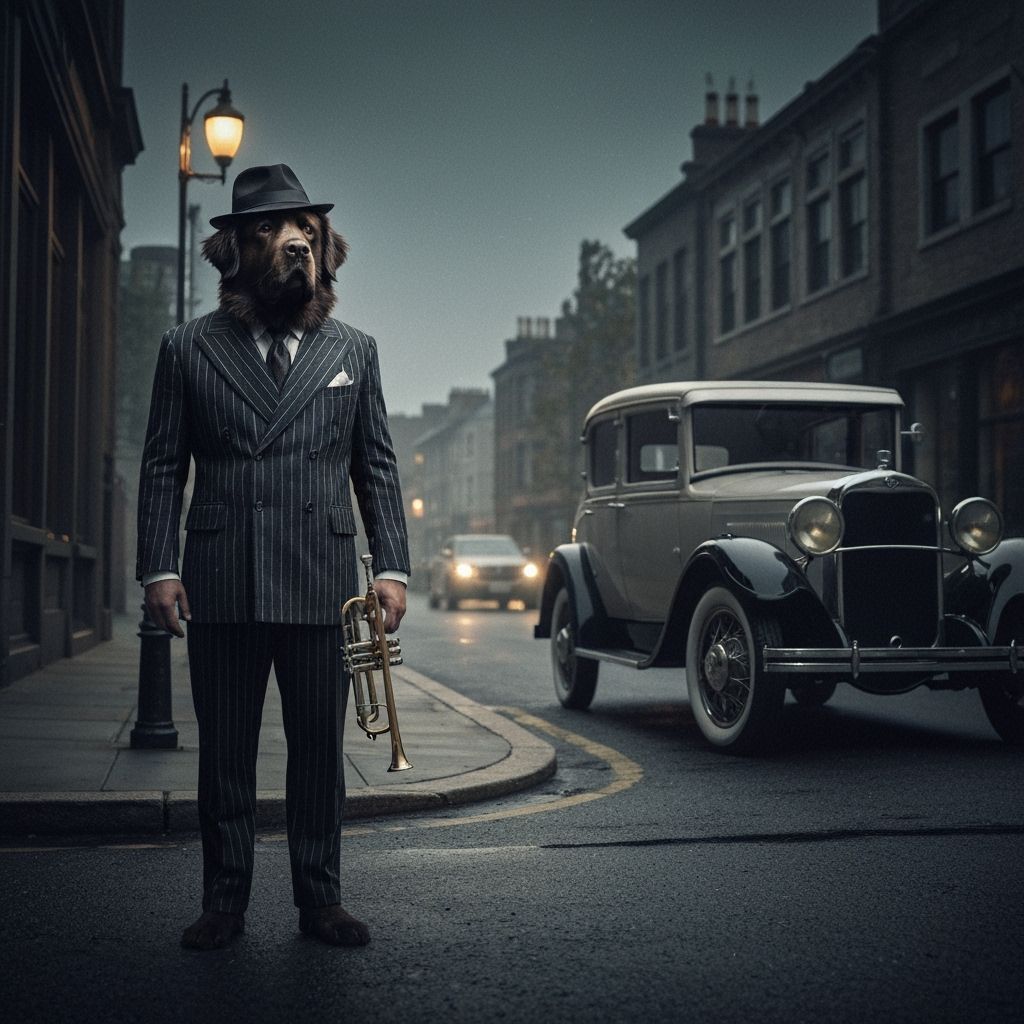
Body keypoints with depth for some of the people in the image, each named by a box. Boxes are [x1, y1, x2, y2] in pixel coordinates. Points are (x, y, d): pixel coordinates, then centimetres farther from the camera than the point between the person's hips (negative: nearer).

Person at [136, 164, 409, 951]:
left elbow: (377, 468, 10)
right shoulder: (189, 350, 8)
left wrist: (392, 567, 2)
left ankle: (320, 898, 19)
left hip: (322, 586, 1)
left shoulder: (354, 351, 12)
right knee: (225, 752, 7)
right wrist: (159, 568, -4)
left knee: (320, 750, 6)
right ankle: (226, 901, 19)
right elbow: (164, 467, 5)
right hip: (220, 586, -1)